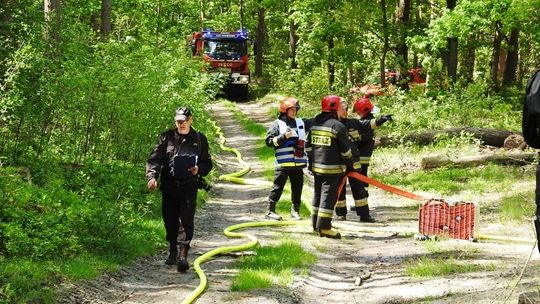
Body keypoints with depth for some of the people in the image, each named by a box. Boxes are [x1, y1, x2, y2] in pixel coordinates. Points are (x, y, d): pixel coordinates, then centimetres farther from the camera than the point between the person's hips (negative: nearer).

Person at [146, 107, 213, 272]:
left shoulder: (199, 139, 6)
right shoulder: (166, 138, 5)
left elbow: (208, 163, 13)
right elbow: (154, 159, -2)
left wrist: (199, 169, -10)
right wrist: (151, 177, -20)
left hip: (189, 187, -2)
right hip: (169, 187, 2)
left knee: (187, 221, -12)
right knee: (170, 221, 9)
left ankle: (183, 254, -15)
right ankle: (172, 252, 26)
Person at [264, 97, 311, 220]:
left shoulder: (301, 123, 12)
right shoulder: (277, 124, -1)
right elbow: (269, 141, -6)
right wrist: (284, 137, -16)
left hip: (298, 163, 5)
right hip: (283, 163, -5)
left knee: (297, 188, 8)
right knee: (278, 187, -1)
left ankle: (295, 210, 20)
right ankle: (270, 211, 6)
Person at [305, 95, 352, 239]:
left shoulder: (314, 124, 9)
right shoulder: (338, 126, -13)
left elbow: (308, 146, 15)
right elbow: (345, 149, -10)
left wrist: (311, 162, 23)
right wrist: (350, 164, 3)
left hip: (316, 166, 7)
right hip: (332, 168, -7)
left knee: (318, 193, 18)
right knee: (329, 195, -5)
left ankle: (316, 222, 26)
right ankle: (324, 227, -7)